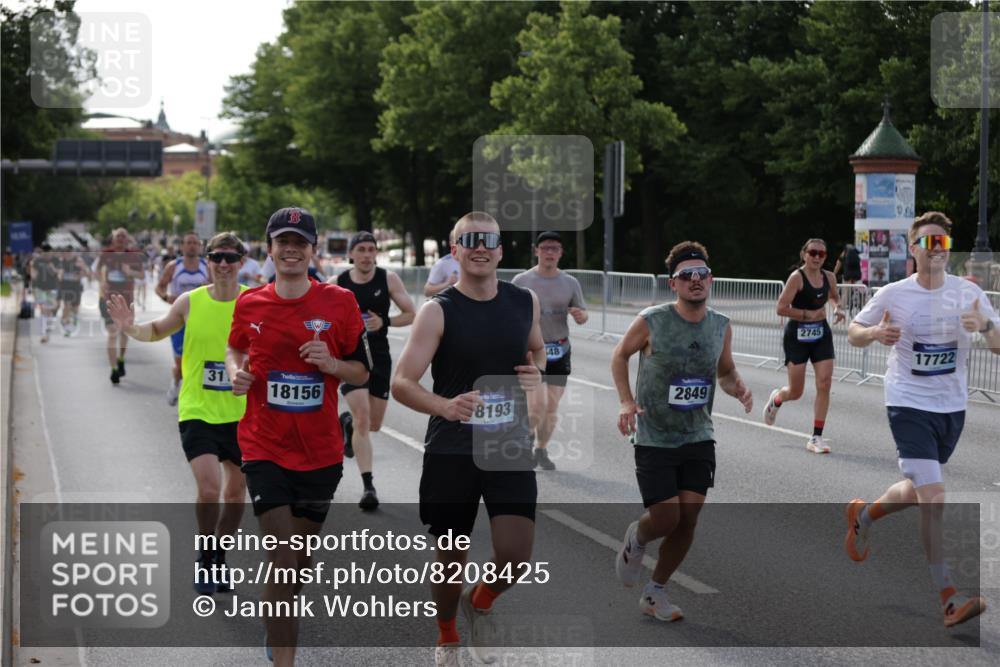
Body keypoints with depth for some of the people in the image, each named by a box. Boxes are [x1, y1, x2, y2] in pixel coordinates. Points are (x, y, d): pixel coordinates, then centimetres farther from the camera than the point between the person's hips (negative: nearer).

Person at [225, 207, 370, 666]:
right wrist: (236, 372, -2)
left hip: (320, 452, 1)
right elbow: (235, 348, 19)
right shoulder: (249, 303, -1)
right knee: (285, 563, -12)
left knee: (300, 563, 15)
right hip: (265, 450, -1)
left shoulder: (339, 302, -4)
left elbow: (362, 372, 2)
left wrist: (333, 365, -18)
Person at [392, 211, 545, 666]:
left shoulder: (524, 302, 3)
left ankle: (480, 604, 24)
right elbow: (401, 383, -15)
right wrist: (444, 406, -35)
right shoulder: (438, 311, -9)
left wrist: (536, 371, 0)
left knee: (515, 557, -10)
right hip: (451, 452, -2)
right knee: (451, 557, 9)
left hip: (510, 447, 2)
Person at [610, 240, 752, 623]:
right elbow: (620, 356, 3)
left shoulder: (721, 327, 0)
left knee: (688, 519, -1)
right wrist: (626, 401, -10)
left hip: (699, 437, 4)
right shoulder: (651, 322, -13)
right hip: (654, 438, -4)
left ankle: (655, 594, 19)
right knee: (666, 517, -8)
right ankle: (636, 540, 30)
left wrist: (738, 389, -8)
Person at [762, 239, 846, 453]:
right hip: (797, 336, -5)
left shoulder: (829, 277, 3)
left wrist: (839, 307, 3)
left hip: (821, 335, 5)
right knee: (795, 392, 2)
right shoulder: (797, 277, -14)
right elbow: (781, 308, -19)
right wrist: (809, 314, -19)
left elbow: (834, 296, 24)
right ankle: (775, 399, 40)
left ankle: (816, 437, 0)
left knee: (824, 384, -7)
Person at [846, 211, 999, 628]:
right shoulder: (893, 295, -6)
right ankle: (949, 599, -9)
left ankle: (863, 516, 51)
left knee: (918, 491, 19)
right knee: (933, 499, -14)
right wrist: (875, 334, -17)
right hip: (909, 405, -4)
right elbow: (853, 332, 6)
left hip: (952, 407, 4)